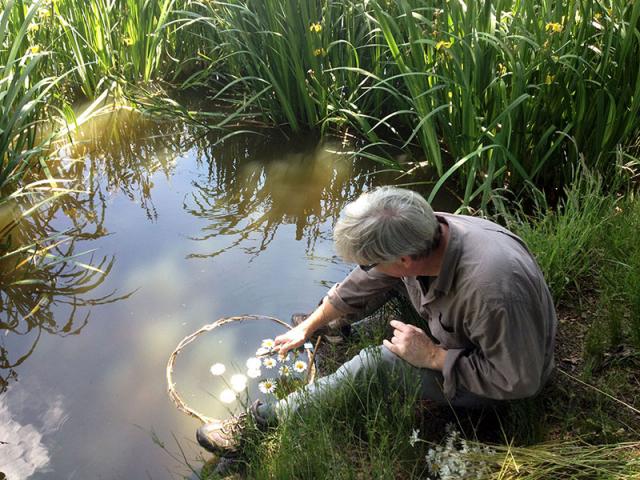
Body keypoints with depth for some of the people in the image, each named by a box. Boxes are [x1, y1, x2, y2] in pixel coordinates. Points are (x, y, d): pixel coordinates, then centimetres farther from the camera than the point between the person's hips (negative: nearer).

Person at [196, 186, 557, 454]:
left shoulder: (493, 290, -43)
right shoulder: (418, 236, -21)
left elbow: (519, 382, -30)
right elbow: (358, 287, -5)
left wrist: (432, 356, -28)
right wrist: (307, 327, 6)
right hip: (453, 328, 7)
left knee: (382, 361, -27)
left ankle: (263, 421, -14)